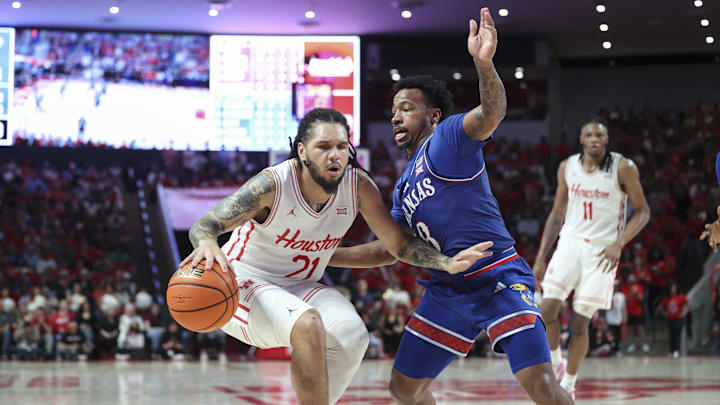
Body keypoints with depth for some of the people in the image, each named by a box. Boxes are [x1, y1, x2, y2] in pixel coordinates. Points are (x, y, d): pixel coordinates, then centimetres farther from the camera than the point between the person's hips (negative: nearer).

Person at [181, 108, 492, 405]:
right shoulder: (273, 184, -25)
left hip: (301, 287, 5)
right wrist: (207, 243, -48)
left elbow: (399, 243, -4)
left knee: (352, 336, -23)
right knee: (307, 325, -34)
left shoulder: (358, 186, -13)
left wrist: (447, 263, -22)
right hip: (246, 283, -5)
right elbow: (204, 226, -23)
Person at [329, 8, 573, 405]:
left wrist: (483, 62, -46)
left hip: (498, 279, -8)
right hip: (447, 291, 8)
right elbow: (389, 249, 25)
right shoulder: (403, 187, 18)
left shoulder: (448, 137, -5)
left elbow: (492, 112, -26)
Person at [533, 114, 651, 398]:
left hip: (602, 250, -3)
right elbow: (557, 215, 12)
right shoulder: (567, 167, 4)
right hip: (570, 243, 3)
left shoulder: (623, 168, -7)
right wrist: (540, 259, 7)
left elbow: (642, 212, -3)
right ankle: (555, 364, 12)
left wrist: (618, 244, -19)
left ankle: (568, 383, 15)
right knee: (548, 308, -14)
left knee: (580, 322, -3)